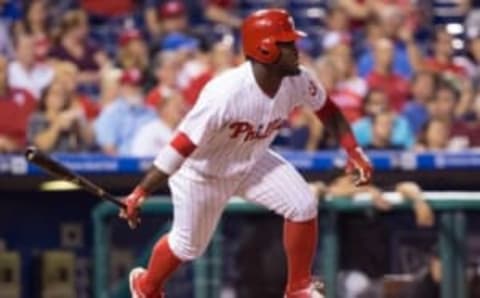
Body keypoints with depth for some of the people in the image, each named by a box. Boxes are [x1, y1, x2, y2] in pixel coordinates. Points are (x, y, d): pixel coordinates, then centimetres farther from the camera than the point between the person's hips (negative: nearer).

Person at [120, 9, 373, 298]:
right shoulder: (225, 94, -39)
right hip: (203, 172, -5)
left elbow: (328, 110, 0)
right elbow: (182, 146, -39)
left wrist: (353, 151, -13)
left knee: (303, 206, -13)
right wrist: (141, 193, -41)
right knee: (188, 246, 10)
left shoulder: (298, 81, -21)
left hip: (253, 163, 5)